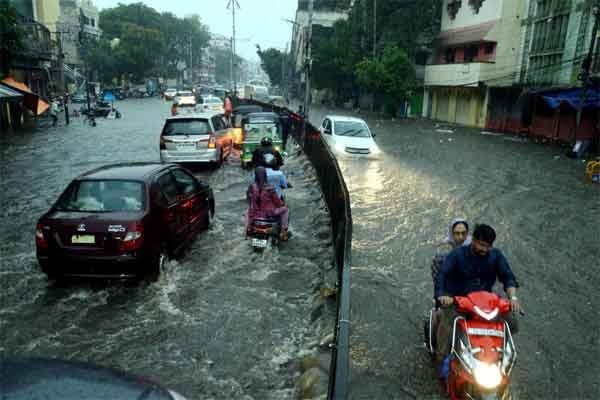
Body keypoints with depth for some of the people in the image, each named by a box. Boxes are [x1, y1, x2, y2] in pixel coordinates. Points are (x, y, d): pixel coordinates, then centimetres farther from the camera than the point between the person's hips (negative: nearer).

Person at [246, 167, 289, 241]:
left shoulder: (251, 187, -12)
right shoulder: (269, 188, -22)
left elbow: (249, 201, 3)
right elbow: (277, 201, -11)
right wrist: (282, 204, 13)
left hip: (255, 214, 4)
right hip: (269, 213, -3)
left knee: (248, 211, 38)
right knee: (285, 210, 20)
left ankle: (248, 229, 36)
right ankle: (283, 233, 19)